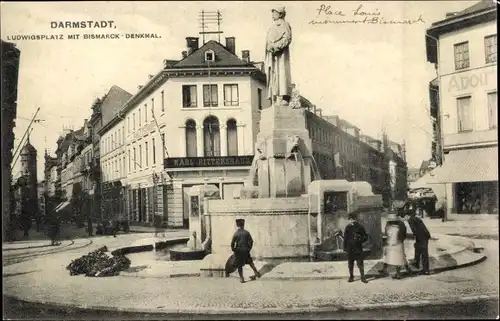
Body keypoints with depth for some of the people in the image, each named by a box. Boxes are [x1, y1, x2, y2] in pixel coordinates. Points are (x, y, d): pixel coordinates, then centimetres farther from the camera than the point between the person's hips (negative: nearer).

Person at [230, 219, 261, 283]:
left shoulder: (236, 233, -9)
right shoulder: (247, 232, -2)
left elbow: (232, 242, -11)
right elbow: (251, 241, -2)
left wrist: (233, 249, 3)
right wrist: (249, 248, 10)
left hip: (238, 251, -2)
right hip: (246, 250, 3)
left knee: (239, 265, 7)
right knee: (250, 261, 23)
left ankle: (241, 278, 7)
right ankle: (256, 272, 24)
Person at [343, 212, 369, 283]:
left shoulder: (360, 227, 0)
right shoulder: (348, 227, 7)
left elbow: (366, 237, 3)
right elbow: (345, 238, 12)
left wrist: (360, 239, -17)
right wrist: (345, 247, 7)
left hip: (358, 248, -3)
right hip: (350, 248, 3)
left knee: (360, 263, -5)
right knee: (350, 263, 8)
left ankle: (363, 277, 1)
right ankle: (351, 277, 19)